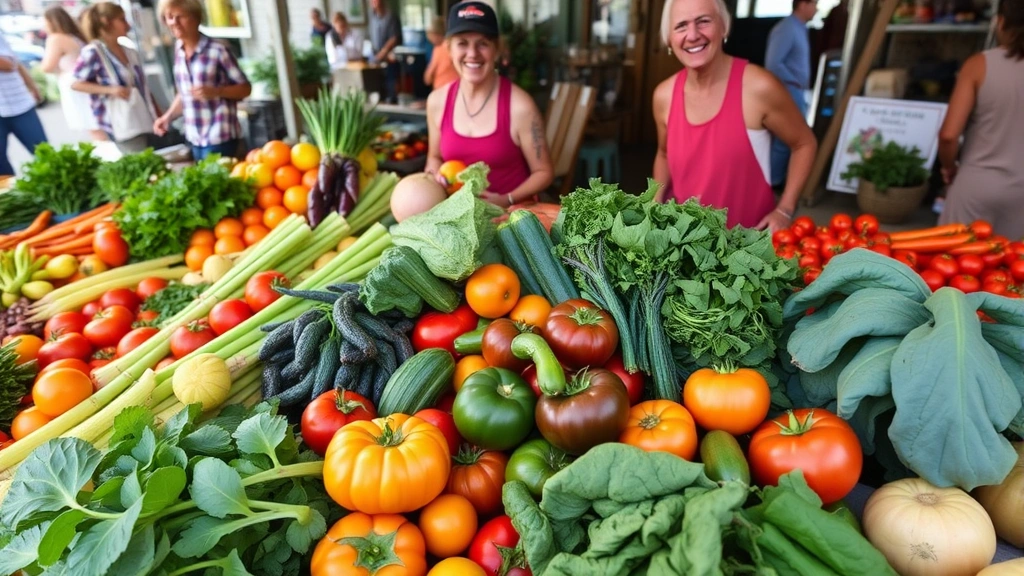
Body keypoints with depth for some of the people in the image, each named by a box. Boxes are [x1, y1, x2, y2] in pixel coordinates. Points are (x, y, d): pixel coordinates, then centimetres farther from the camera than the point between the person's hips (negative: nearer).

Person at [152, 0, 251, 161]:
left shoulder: (217, 50, -10)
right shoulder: (178, 50, 9)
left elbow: (245, 88, -7)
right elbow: (184, 94, 18)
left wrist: (215, 91, -21)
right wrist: (168, 116, 7)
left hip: (220, 137, -6)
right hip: (194, 138, 6)